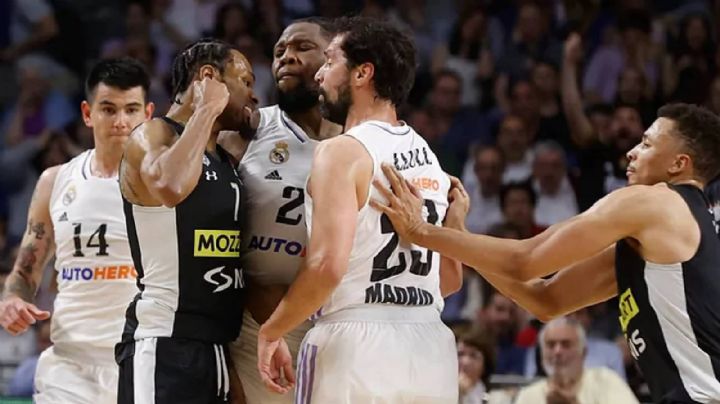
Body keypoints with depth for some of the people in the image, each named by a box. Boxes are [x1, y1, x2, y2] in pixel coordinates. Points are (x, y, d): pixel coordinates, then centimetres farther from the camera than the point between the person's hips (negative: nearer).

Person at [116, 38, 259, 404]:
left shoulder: (228, 161, 19)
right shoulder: (153, 137, -7)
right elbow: (170, 187, -32)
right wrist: (207, 110, -19)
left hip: (218, 348, 9)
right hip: (164, 348, -9)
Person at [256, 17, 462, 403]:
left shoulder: (343, 152, -8)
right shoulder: (429, 158, 15)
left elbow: (327, 266, -19)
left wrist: (270, 332, -7)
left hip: (355, 346, -7)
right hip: (429, 348, 7)